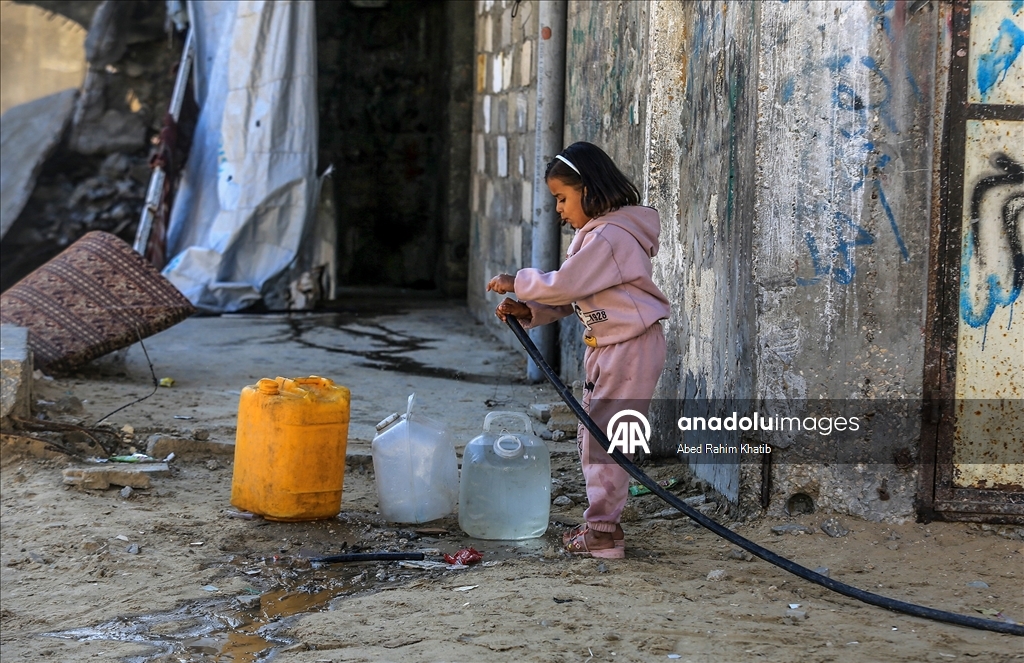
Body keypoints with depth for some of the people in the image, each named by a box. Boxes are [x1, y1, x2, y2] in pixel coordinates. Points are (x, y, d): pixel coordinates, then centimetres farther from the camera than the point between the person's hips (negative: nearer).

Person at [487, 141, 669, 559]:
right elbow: (570, 296, 13)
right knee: (591, 439, 15)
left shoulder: (610, 238, -20)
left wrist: (518, 283, -9)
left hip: (630, 347, -11)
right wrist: (528, 311, -1)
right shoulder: (596, 234, 14)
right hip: (605, 347, 11)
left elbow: (564, 286, -23)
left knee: (604, 438, -7)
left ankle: (603, 531, -1)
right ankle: (601, 522, 23)